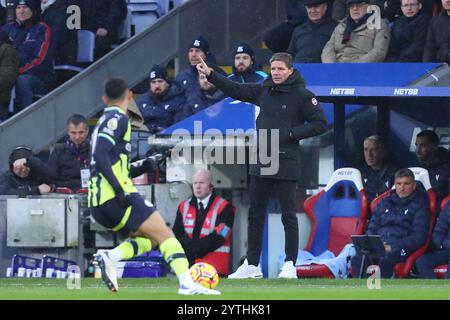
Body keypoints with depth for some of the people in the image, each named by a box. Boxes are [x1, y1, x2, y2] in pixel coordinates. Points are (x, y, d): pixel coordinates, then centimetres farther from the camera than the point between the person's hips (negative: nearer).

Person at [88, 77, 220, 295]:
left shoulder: (104, 121, 23)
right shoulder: (118, 119, -5)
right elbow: (100, 155, -18)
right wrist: (120, 190, -22)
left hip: (98, 203, 9)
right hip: (114, 197, -9)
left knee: (149, 239, 16)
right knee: (165, 234, -11)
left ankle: (110, 256, -7)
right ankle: (187, 284, -27)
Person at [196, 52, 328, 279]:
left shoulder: (302, 95, -7)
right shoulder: (263, 91, 9)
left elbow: (320, 124, -8)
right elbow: (236, 90, 17)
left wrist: (291, 134, -13)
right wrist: (211, 75, 9)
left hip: (285, 164, -6)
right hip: (260, 163, 6)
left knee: (288, 215, -2)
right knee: (255, 214, 10)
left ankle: (290, 265, 5)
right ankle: (252, 264, 17)